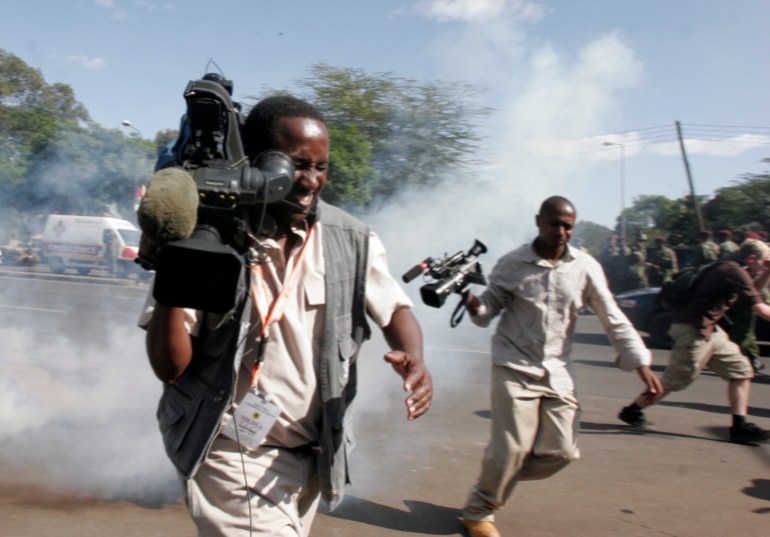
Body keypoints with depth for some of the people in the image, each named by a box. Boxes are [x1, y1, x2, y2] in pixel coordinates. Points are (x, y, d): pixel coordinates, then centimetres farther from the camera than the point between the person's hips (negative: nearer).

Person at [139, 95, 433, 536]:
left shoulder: (351, 240, -8)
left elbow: (395, 309, 5)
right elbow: (169, 366, -17)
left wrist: (414, 358, -17)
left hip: (312, 455, 5)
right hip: (233, 454, -4)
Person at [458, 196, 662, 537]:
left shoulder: (586, 267, -2)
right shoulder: (512, 264, -5)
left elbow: (613, 319, 2)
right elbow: (490, 307, -2)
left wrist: (641, 363, -2)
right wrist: (475, 306, -26)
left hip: (558, 372, 4)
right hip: (515, 368, -3)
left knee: (562, 451, 3)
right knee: (512, 448, -7)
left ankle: (499, 477, 29)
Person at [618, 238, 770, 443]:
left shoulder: (733, 270, 13)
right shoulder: (734, 271, -17)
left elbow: (753, 291, 28)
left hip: (709, 330, 10)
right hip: (694, 331, -10)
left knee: (740, 369, 7)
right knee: (674, 380, -1)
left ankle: (740, 426, 9)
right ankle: (632, 411, 15)